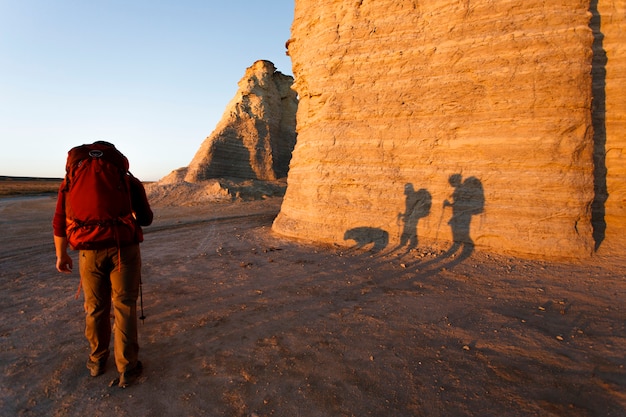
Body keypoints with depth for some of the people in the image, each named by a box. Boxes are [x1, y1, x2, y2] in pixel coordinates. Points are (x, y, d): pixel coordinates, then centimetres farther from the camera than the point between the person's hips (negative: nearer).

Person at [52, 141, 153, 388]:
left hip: (89, 250, 2)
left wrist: (61, 255, 24)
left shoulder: (73, 176, 15)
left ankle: (97, 361, 35)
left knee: (95, 307, 18)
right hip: (123, 247, -2)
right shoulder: (126, 177, 9)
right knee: (124, 306, 8)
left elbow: (59, 222, 13)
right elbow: (146, 219, 8)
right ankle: (127, 369, 13)